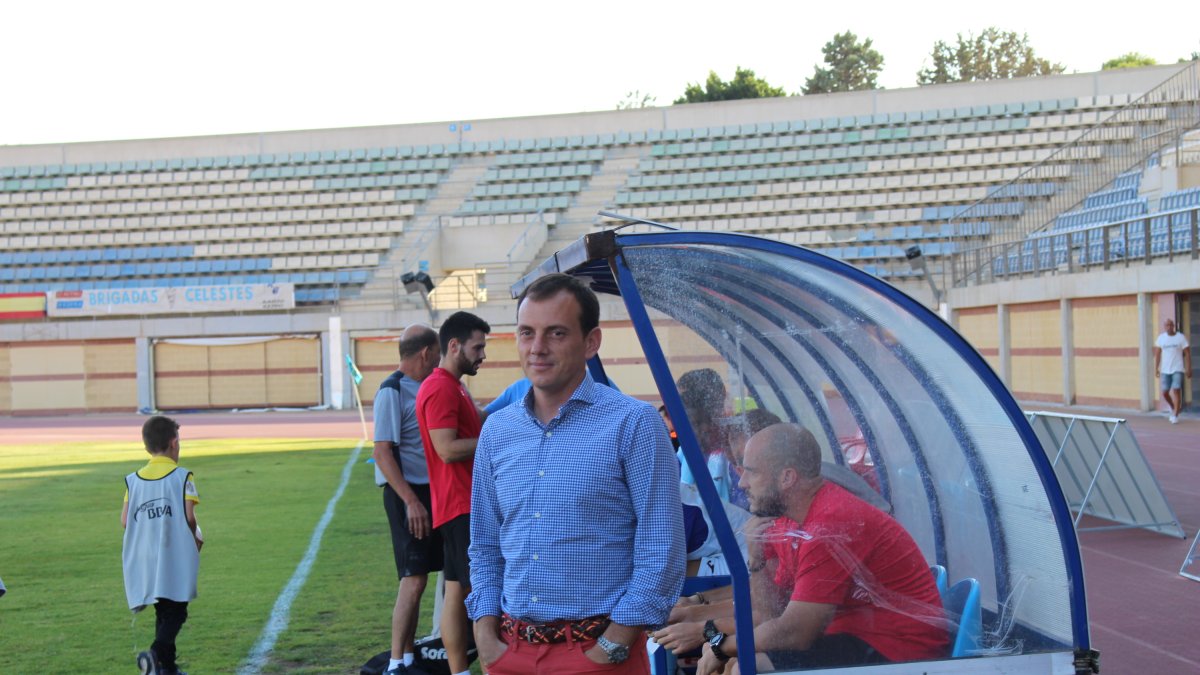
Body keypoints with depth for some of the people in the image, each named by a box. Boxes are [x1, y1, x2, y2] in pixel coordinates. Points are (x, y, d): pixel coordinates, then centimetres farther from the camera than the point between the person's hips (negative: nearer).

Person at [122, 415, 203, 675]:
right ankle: (156, 652, -23)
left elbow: (125, 520, 2)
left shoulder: (133, 479, 6)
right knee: (176, 611, 1)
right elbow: (189, 516, -13)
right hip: (176, 558, -5)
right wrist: (196, 537, 6)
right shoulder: (182, 476, -6)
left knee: (163, 612, 16)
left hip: (145, 560, 5)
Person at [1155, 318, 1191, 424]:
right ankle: (1172, 407, 35)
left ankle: (1175, 415, -6)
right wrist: (1156, 368, -1)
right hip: (1165, 370, 3)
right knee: (1165, 392, 4)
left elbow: (1187, 353, -3)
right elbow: (1157, 354, 5)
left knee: (1176, 391, -13)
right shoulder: (1161, 338, 5)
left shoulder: (1181, 337, -3)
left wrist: (1188, 369, -8)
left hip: (1178, 369, -3)